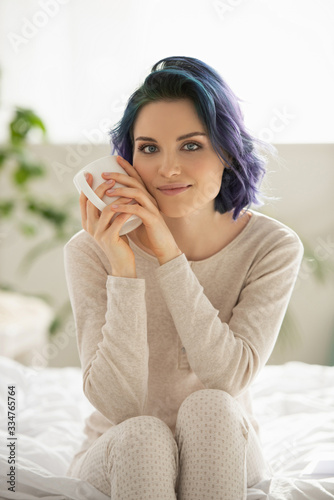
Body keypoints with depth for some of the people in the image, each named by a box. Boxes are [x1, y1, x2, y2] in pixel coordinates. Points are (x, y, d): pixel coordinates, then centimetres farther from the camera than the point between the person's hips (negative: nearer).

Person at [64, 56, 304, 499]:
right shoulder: (91, 251, -15)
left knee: (209, 407, -31)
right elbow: (117, 404, -21)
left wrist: (169, 255, -28)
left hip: (224, 456, 1)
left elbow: (230, 377, -22)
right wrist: (122, 267, -31)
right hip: (118, 458, -1)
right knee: (143, 434, -33)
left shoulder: (273, 247, -12)